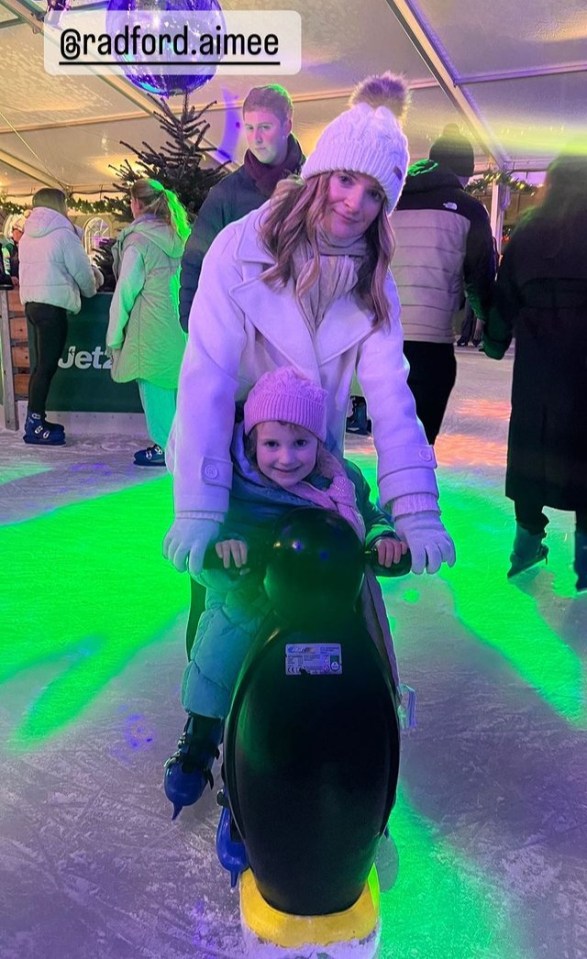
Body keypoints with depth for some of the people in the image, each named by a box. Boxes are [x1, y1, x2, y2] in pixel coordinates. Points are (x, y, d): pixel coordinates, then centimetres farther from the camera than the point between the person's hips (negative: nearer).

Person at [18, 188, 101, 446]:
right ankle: (35, 427, -2)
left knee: (42, 364, 13)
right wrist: (92, 289, 15)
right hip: (52, 306, -8)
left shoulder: (28, 235, 14)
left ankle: (36, 421, 18)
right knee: (47, 366, -5)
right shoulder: (62, 233, -10)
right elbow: (81, 270, -5)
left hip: (31, 302, 8)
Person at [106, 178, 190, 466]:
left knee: (155, 386, 2)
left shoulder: (138, 241, -11)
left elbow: (125, 291, -10)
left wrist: (114, 335, -4)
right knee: (174, 384, 14)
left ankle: (164, 447, 7)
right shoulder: (177, 237, 10)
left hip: (150, 330, -7)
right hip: (178, 326, 7)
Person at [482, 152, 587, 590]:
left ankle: (528, 538, 16)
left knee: (533, 443, 10)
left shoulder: (527, 234, 7)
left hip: (539, 363, 2)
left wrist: (494, 341, 20)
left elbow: (505, 299, 9)